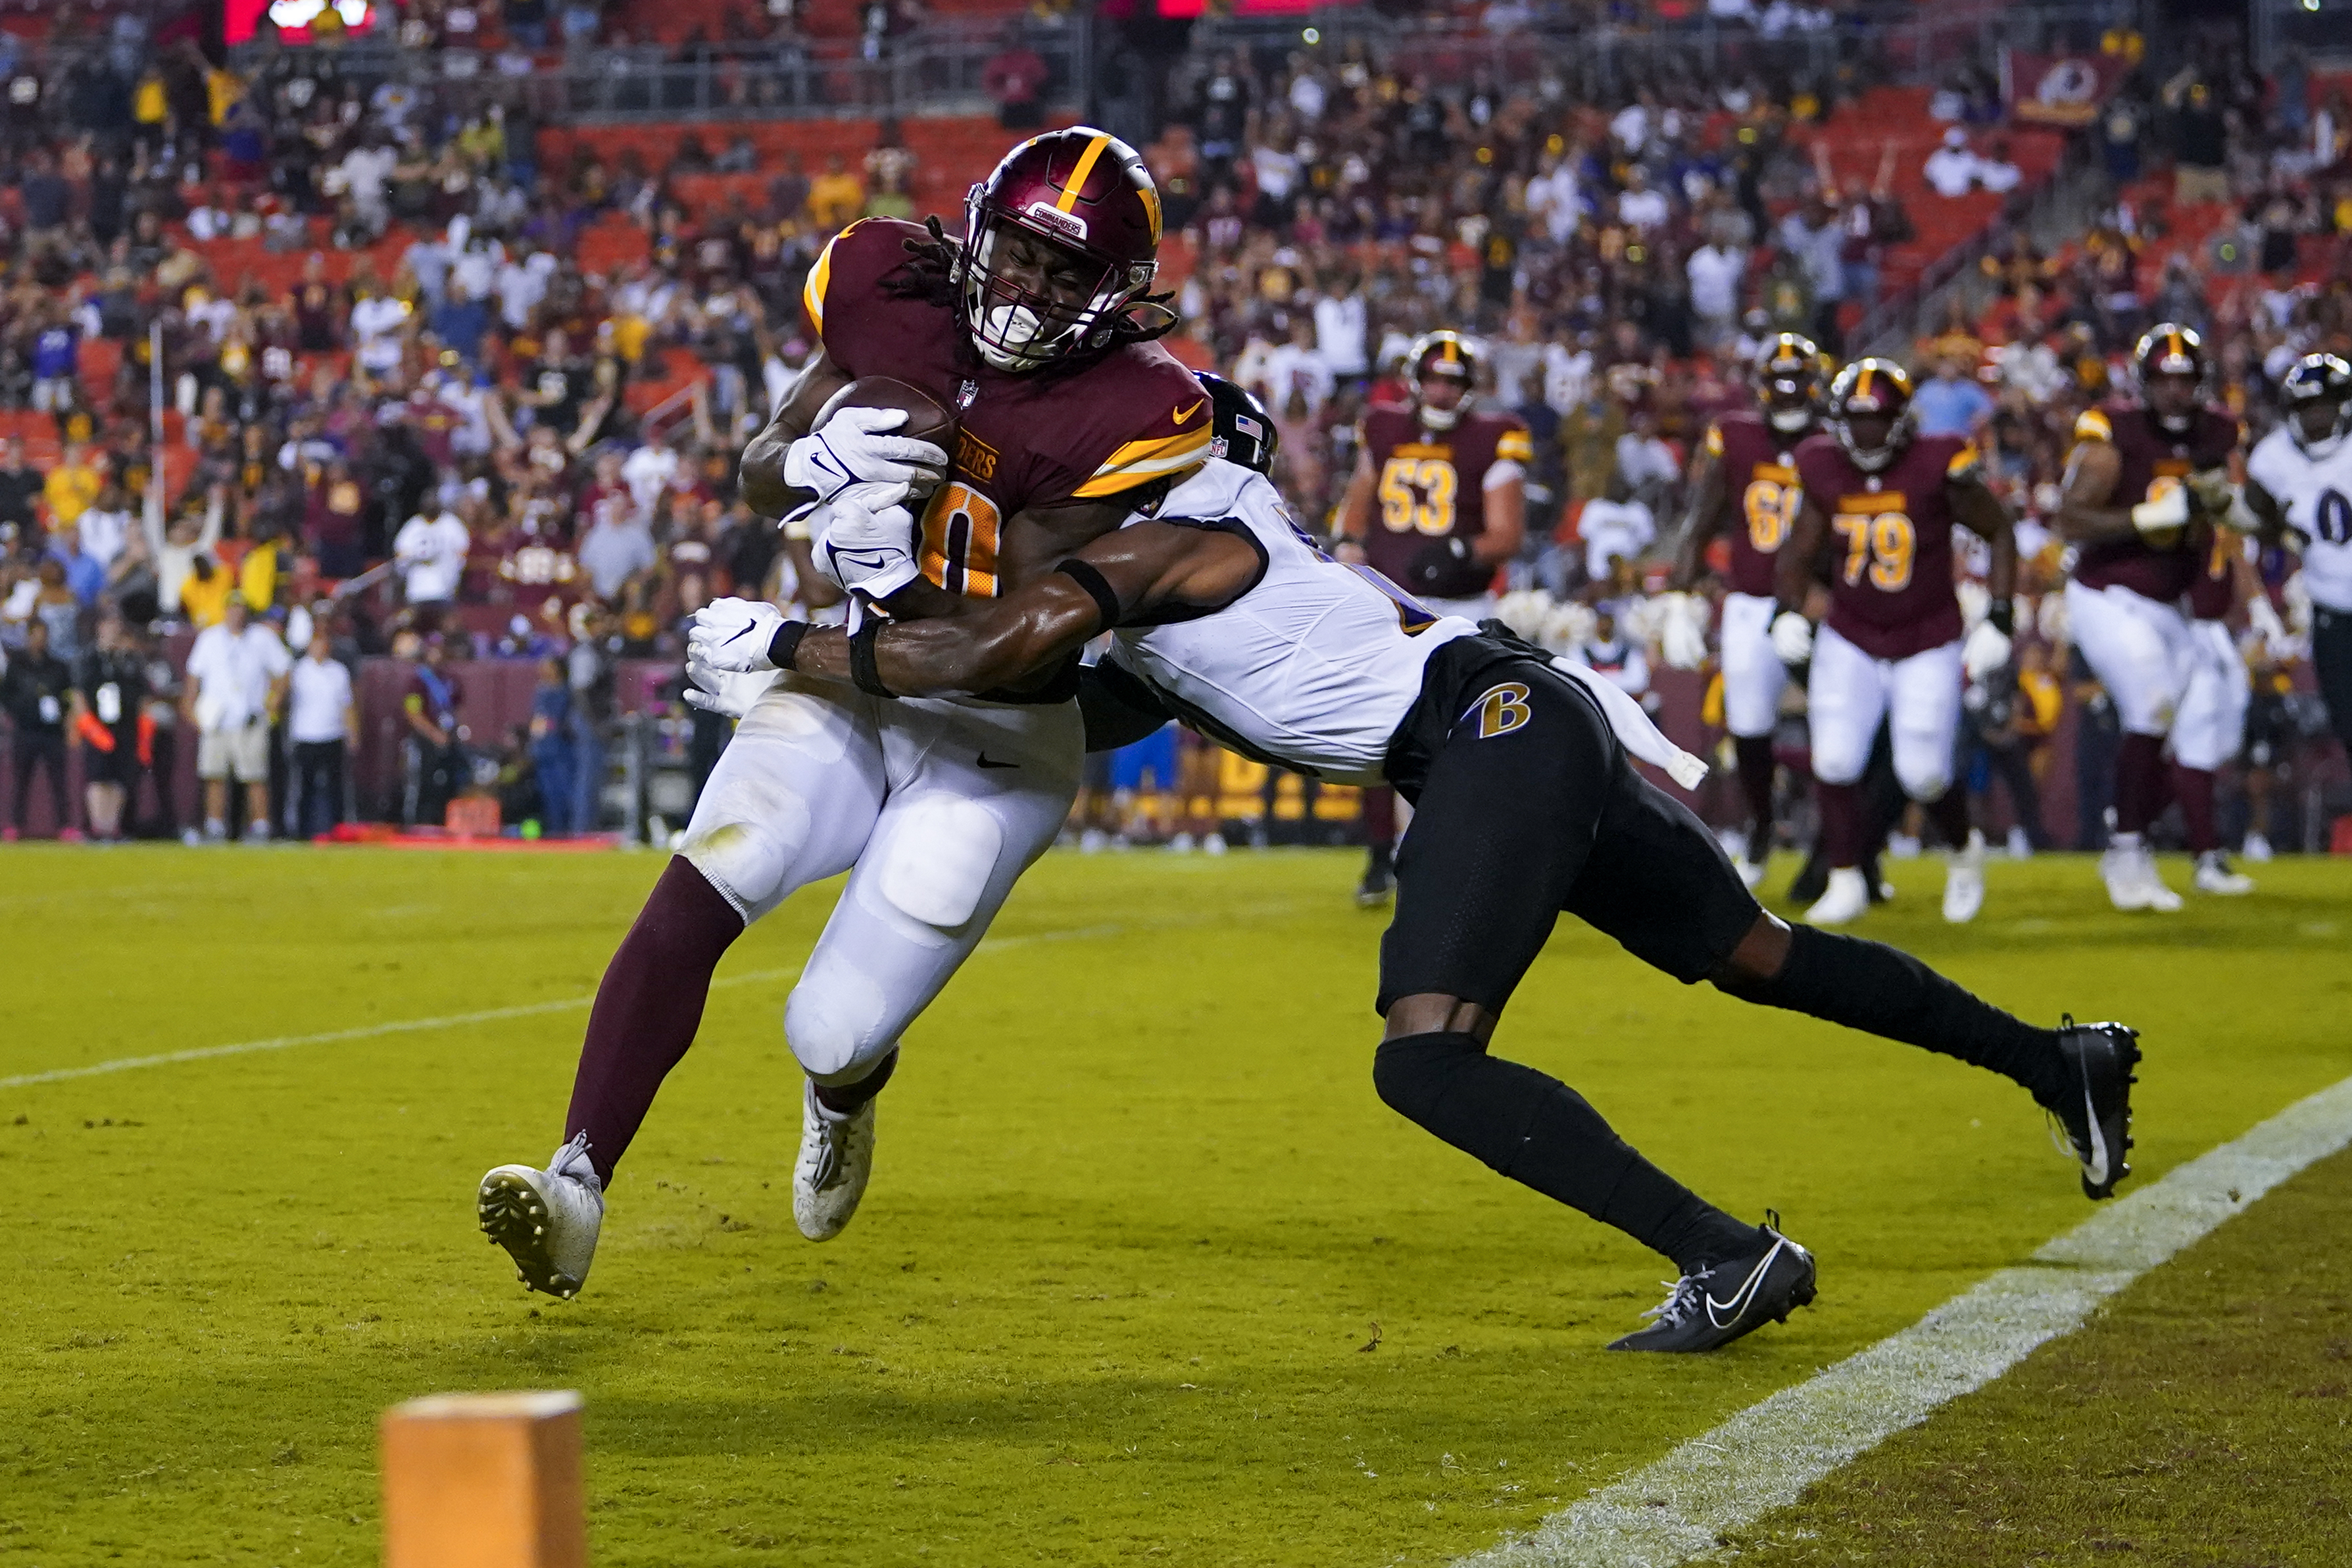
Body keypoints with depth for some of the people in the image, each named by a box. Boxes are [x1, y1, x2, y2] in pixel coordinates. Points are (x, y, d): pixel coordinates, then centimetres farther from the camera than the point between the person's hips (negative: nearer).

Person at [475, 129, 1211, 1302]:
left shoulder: (1130, 409, -17)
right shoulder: (897, 293, -5)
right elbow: (758, 472, 2)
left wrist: (908, 579, -38)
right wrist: (815, 459, -20)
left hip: (995, 738, -3)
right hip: (849, 686, 3)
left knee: (832, 1038, -8)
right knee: (696, 895, -23)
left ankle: (846, 1088, 32)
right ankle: (577, 1185, -27)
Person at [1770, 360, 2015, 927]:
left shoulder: (1937, 467, -15)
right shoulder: (1826, 473, -6)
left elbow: (2000, 534, -3)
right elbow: (1799, 554, 6)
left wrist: (1999, 618, -10)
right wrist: (1788, 613, -12)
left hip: (1927, 643, -3)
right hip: (1850, 640, 3)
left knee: (1924, 774, -4)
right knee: (1835, 762, -9)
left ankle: (1964, 850, 28)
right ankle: (1846, 883, 8)